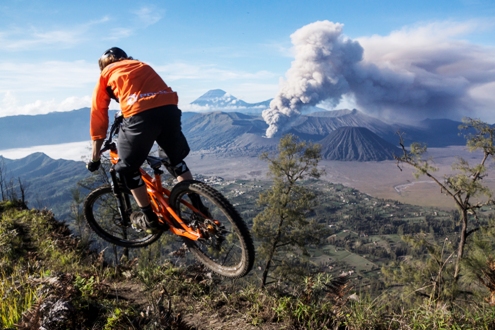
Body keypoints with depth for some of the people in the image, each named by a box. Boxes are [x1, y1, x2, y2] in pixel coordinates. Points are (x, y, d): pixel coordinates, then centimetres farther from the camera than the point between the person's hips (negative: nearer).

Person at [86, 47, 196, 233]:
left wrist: (95, 158, 28)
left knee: (128, 167, 18)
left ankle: (150, 219, 23)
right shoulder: (142, 66, 37)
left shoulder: (106, 74, 25)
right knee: (177, 159, 27)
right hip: (169, 107, 5)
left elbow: (98, 116, 23)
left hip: (141, 114, -4)